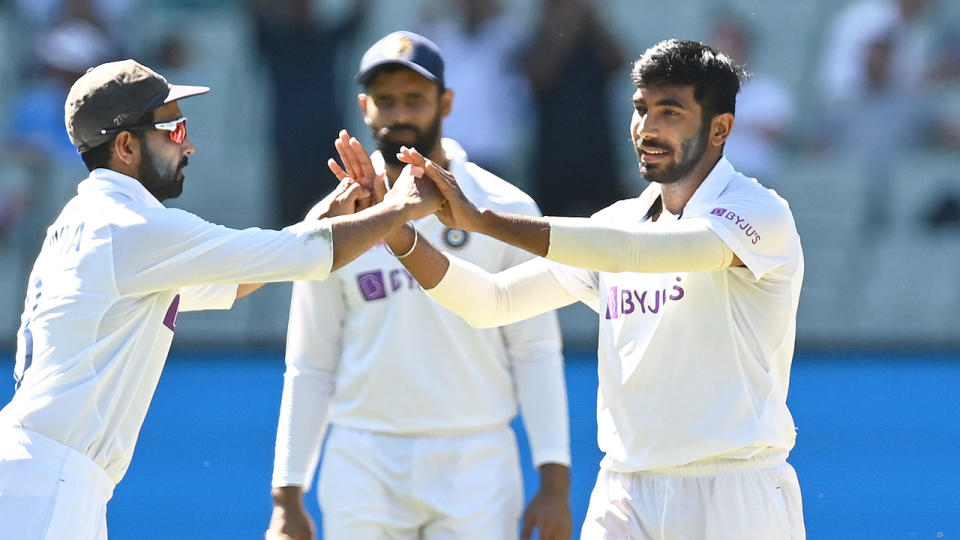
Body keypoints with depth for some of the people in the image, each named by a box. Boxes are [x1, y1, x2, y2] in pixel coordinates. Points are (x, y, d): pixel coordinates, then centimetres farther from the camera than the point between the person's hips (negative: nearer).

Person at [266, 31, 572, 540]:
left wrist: (554, 479, -6)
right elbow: (309, 368, 10)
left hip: (475, 463, -1)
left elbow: (536, 352, 1)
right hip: (363, 468, 2)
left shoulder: (506, 211, 3)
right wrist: (286, 496, 4)